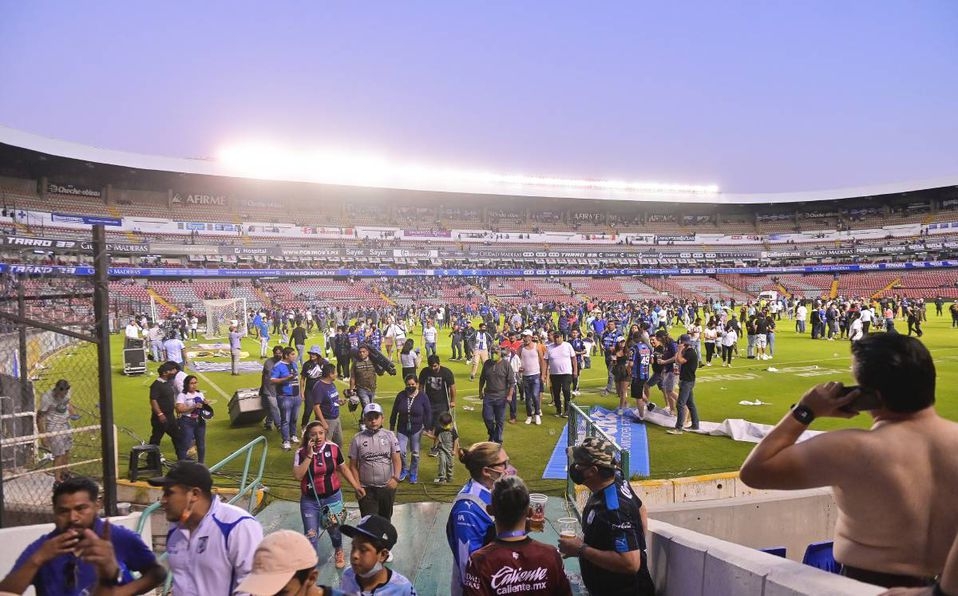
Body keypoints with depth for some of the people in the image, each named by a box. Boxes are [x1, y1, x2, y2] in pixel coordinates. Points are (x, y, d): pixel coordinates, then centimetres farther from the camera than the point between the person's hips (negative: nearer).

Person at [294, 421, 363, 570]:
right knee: (311, 535, 1)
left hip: (333, 498, 2)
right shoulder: (301, 453, -14)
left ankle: (339, 552, 51)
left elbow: (343, 468, 4)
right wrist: (309, 455, -28)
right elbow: (298, 475, -26)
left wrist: (356, 485, 4)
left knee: (334, 529, 20)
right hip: (310, 501, -1)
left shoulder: (333, 448, -10)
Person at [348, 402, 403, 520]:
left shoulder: (389, 436, -1)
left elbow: (397, 460, -5)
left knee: (385, 520, 16)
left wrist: (396, 478, -21)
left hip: (387, 487, 2)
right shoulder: (358, 439, -2)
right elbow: (353, 465, 1)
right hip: (366, 489, -1)